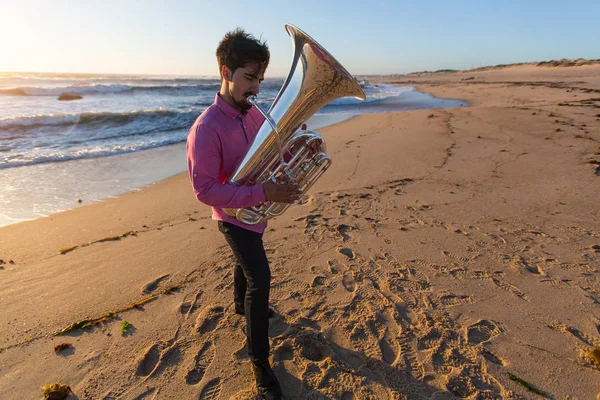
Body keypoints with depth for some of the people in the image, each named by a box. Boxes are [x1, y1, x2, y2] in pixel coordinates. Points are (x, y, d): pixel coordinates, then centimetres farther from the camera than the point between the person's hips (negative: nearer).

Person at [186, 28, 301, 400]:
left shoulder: (254, 114, -4)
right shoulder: (206, 129, -27)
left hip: (256, 209, 8)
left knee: (247, 262, 28)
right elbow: (205, 189, -30)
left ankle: (243, 305, 57)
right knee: (260, 278, -9)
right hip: (235, 215, -8)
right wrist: (261, 194, -37)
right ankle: (260, 361, 10)